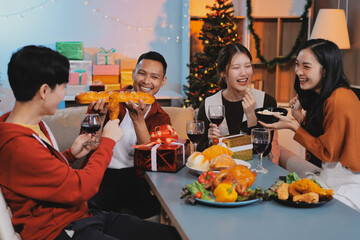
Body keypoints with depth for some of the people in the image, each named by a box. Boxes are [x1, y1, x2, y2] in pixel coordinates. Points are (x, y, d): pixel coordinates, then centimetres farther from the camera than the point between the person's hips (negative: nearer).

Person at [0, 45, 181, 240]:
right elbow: (81, 188, -21)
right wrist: (108, 141, -8)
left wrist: (71, 154, 9)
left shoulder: (34, 125, 10)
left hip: (82, 216, 10)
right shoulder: (18, 147, -22)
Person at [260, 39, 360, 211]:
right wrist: (299, 116, -2)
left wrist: (293, 126, -15)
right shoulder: (323, 96, 6)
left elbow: (328, 153, -17)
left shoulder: (340, 100, -24)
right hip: (330, 174, 9)